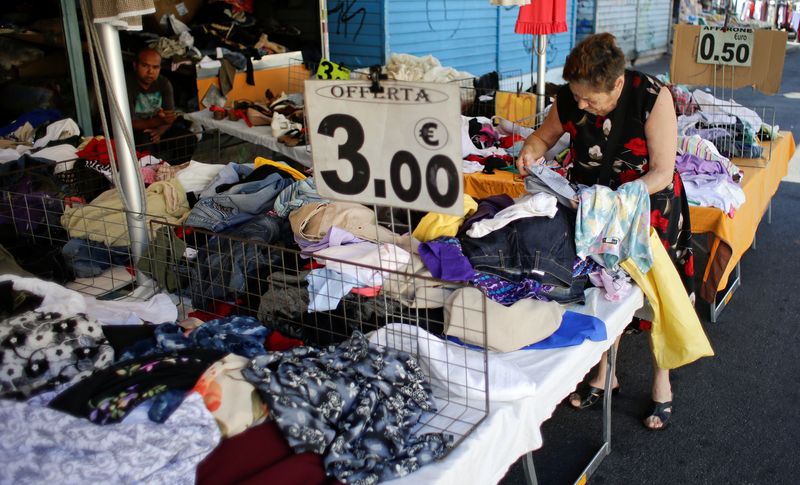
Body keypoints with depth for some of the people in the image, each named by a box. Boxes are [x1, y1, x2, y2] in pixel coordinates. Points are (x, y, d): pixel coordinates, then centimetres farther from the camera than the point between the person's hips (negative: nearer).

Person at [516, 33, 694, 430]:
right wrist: (530, 151, -19)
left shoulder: (652, 98, -28)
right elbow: (545, 134, 4)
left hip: (648, 205, -3)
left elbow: (662, 173, -25)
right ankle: (605, 375, 33)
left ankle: (662, 386, 28)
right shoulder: (569, 99, -17)